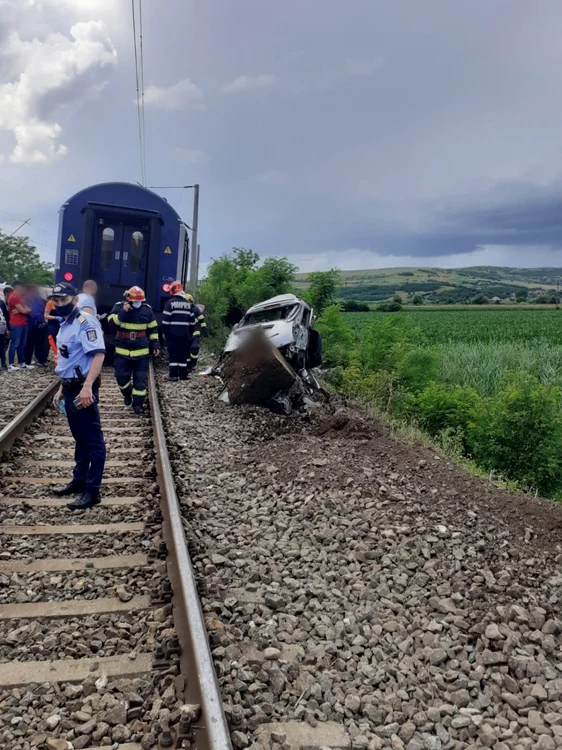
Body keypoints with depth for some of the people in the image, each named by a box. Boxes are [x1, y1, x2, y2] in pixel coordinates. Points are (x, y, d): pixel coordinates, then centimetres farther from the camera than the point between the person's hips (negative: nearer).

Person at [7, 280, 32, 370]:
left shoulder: (21, 297, 21)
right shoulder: (13, 297, -9)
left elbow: (28, 310, 11)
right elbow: (23, 310, -15)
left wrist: (21, 310, -9)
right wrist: (27, 309, 7)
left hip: (23, 324, 9)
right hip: (16, 325, -9)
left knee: (22, 345, 10)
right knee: (14, 344, -7)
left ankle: (22, 363, 14)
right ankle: (11, 365, -6)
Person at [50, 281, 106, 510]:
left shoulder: (85, 322, -14)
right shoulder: (65, 325, 16)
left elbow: (98, 354, -25)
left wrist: (87, 387, -32)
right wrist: (62, 389, 24)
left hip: (83, 389, -10)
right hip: (70, 388, 10)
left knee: (93, 440, -2)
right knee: (80, 438, 19)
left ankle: (92, 490, 3)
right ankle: (79, 480, 30)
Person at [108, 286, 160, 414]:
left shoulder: (147, 309, 1)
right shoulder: (119, 307, -2)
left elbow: (153, 329, 10)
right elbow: (111, 323, -14)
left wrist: (155, 344, 5)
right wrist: (122, 313, -25)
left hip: (141, 351, 1)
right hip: (122, 350, 0)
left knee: (140, 379, 0)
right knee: (121, 376, 2)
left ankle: (138, 403, 10)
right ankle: (127, 394, 31)